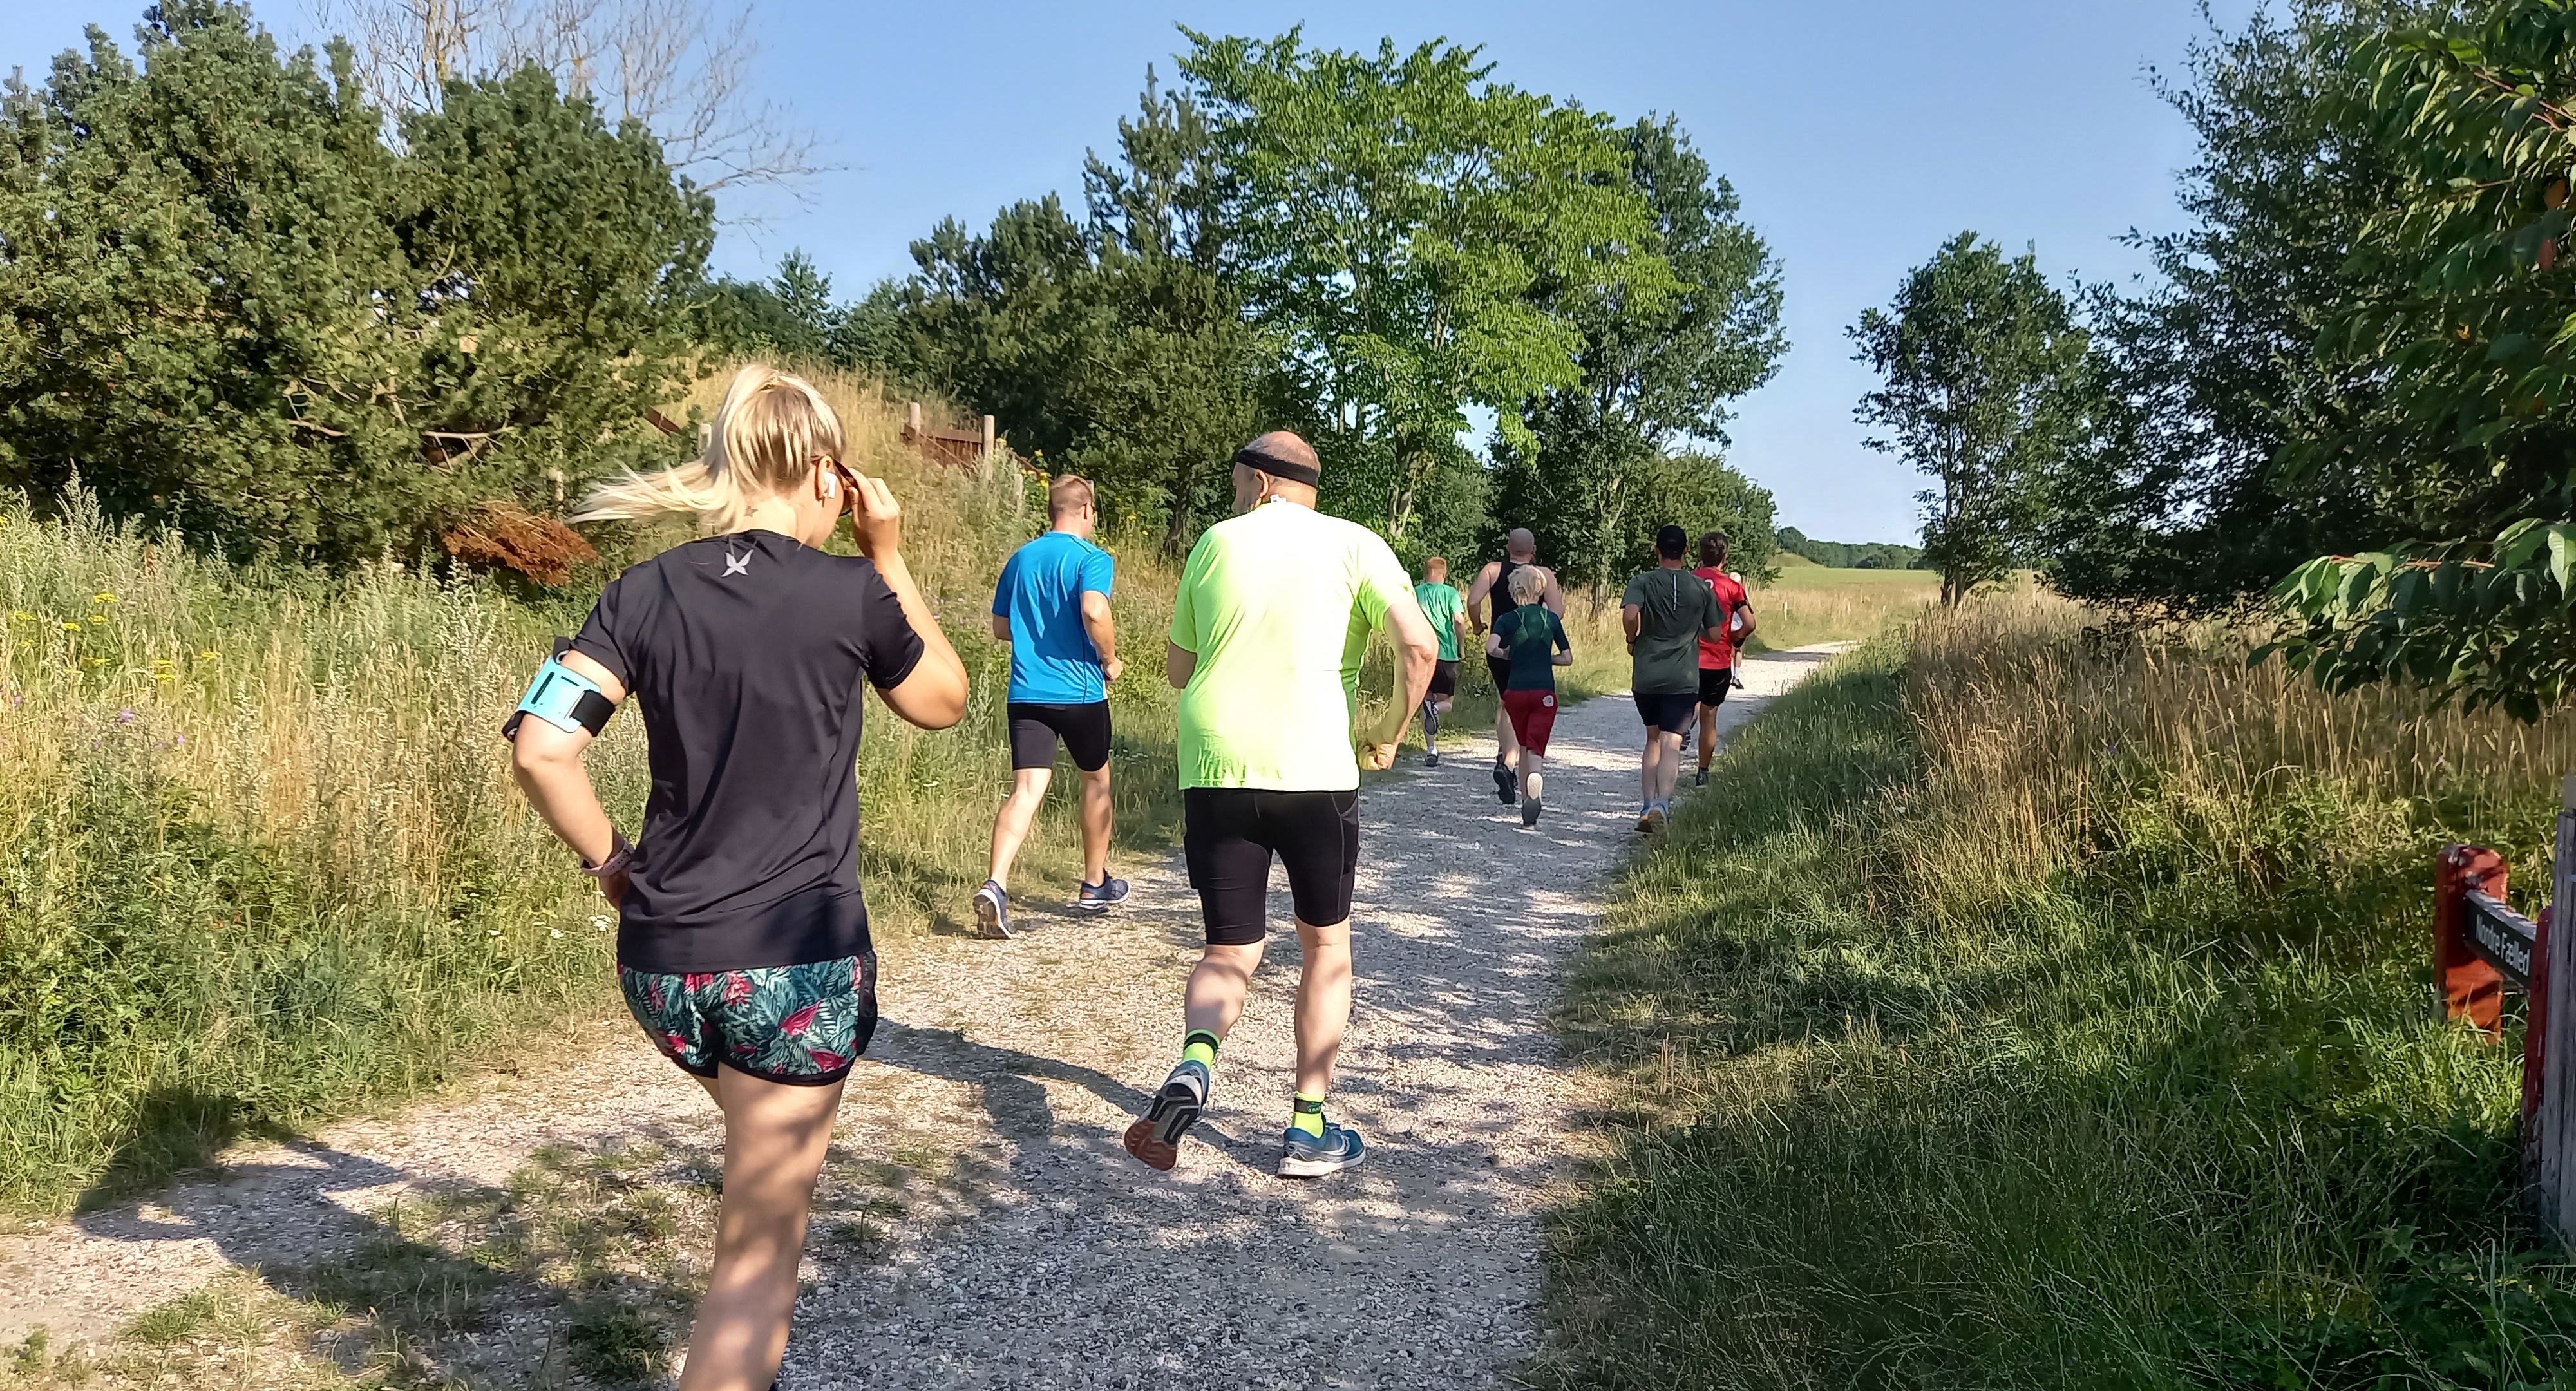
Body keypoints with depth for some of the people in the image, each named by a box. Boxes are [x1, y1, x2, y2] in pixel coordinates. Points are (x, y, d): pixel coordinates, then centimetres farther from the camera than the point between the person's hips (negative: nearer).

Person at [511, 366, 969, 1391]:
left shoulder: (647, 590, 0)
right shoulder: (851, 592, -7)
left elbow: (539, 746, -8)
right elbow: (945, 701, 11)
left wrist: (606, 859, 6)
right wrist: (888, 560, 9)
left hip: (662, 957, 5)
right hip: (800, 960, -5)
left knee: (767, 1176, 32)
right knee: (759, 1247, 6)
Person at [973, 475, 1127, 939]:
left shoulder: (1019, 559, 12)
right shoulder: (1092, 558, -6)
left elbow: (1001, 629, 17)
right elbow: (1094, 610, -25)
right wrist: (1110, 660, -10)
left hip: (1026, 693, 4)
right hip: (1080, 691, -4)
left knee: (1026, 790, -4)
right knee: (1096, 780, 18)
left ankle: (995, 884, -25)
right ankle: (1095, 885, 29)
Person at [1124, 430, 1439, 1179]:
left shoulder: (1216, 542, 11)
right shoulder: (1353, 544, 4)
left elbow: (1177, 669, 16)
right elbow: (1420, 644, -9)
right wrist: (1391, 732, 5)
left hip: (1214, 771, 2)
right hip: (1315, 772, -2)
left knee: (1229, 953, 13)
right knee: (1327, 944, 17)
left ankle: (1195, 1061, -18)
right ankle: (1309, 1128, 17)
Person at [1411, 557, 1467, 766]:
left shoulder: (1414, 593, 7)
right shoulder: (1450, 592, 0)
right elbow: (1459, 620, -13)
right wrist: (1461, 645, 1)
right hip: (1446, 654, -2)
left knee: (1427, 701, 12)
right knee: (1447, 703, 11)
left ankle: (1431, 751, 4)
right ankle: (1435, 708, -26)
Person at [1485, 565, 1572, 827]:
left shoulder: (1508, 620, -1)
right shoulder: (1552, 618, 5)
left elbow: (1491, 648, -18)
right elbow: (1567, 658, 8)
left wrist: (1508, 654, 2)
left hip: (1516, 691, 0)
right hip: (1545, 693, 0)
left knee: (1524, 746, 18)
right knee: (1536, 748, -6)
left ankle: (1525, 798, 22)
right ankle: (1536, 776, -38)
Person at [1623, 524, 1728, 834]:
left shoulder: (1642, 582, -2)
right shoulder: (1702, 587, 4)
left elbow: (1629, 615, -21)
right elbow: (1715, 635, 7)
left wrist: (1633, 640, -2)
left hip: (1645, 677, 1)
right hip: (1683, 679, -1)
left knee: (1653, 738, 18)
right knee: (1671, 743, -6)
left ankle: (1649, 805, 13)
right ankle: (1662, 802, -27)